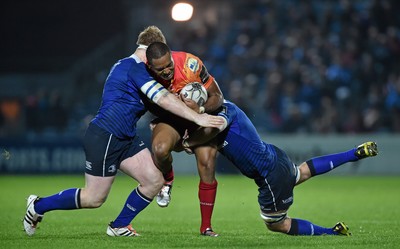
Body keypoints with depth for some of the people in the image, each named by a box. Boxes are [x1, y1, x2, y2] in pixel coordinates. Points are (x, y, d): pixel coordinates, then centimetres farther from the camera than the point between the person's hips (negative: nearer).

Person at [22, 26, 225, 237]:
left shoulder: (124, 65, 16)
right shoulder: (135, 67, -16)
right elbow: (163, 99, -24)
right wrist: (197, 118, -23)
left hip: (125, 139, 10)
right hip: (103, 139, -10)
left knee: (154, 181, 0)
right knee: (93, 199, -2)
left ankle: (119, 226, 14)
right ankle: (38, 206, 16)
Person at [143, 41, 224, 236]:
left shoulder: (191, 64, -29)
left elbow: (217, 96, -18)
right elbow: (150, 105, -4)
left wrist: (200, 109, -38)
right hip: (169, 119, 0)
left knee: (207, 164, -15)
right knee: (160, 149, -33)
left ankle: (206, 226, 1)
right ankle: (166, 181, 2)